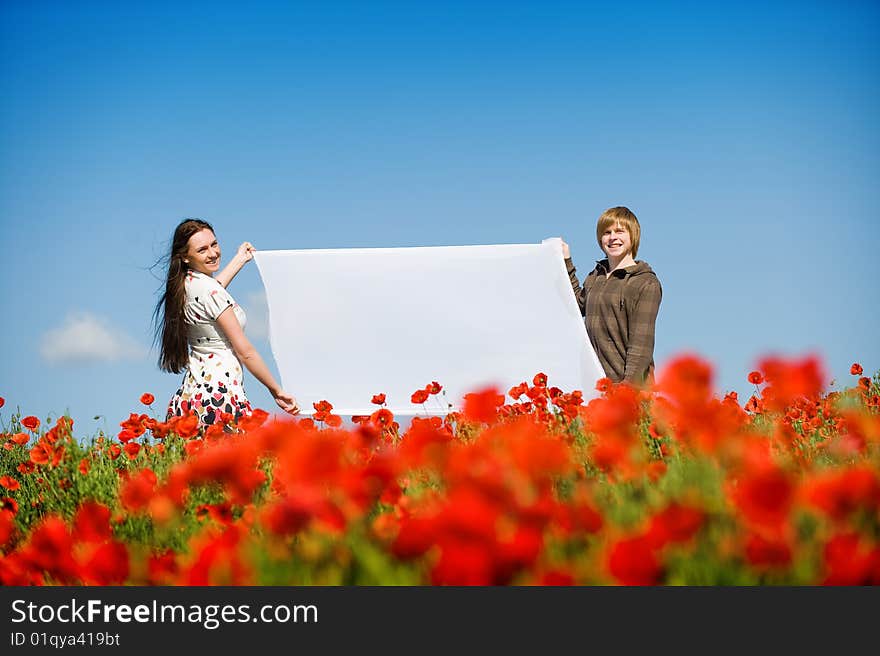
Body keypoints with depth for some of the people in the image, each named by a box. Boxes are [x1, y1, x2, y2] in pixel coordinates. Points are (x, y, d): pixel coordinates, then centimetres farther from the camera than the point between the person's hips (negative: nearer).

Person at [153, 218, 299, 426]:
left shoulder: (183, 285, 11)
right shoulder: (210, 291, -14)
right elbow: (244, 351, -11)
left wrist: (240, 258, 50)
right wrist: (277, 391, -3)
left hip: (191, 391, 9)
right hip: (220, 393, -9)